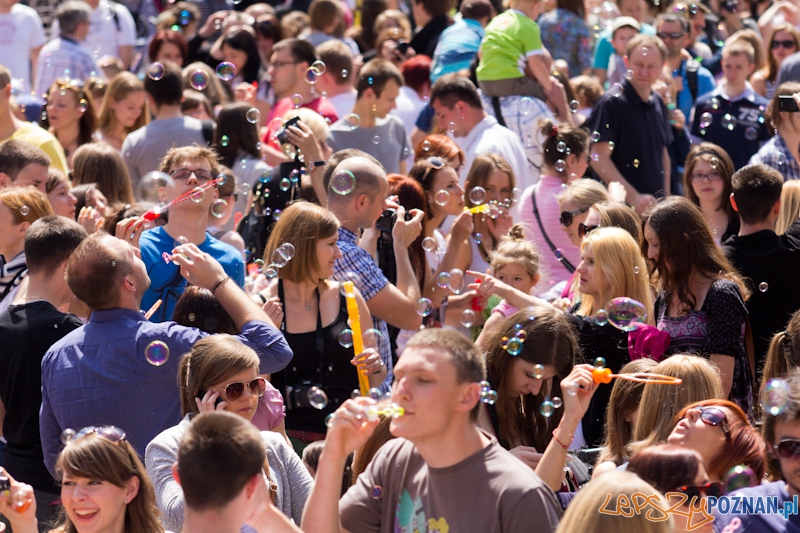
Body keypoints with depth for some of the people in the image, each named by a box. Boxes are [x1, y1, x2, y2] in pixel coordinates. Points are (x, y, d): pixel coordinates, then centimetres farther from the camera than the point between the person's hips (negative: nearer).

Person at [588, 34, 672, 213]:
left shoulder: (659, 105, 13)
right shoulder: (612, 103, -9)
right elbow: (598, 158, -16)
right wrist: (633, 196, -23)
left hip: (655, 205, 7)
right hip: (621, 205, -6)